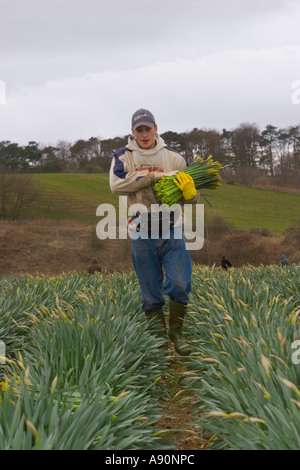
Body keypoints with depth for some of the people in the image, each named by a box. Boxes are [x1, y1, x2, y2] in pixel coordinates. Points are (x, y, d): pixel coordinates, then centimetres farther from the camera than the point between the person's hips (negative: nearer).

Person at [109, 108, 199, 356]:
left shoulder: (173, 157, 5)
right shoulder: (124, 156, 3)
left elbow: (190, 199, 9)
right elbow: (117, 184, -17)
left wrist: (189, 190, -16)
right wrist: (153, 177, -18)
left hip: (171, 232, 0)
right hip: (142, 235, 0)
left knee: (179, 285, -9)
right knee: (151, 293, 7)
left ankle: (176, 331, 15)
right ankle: (159, 336, 24)